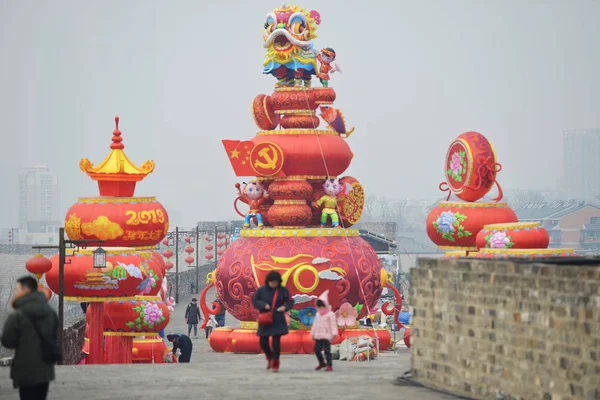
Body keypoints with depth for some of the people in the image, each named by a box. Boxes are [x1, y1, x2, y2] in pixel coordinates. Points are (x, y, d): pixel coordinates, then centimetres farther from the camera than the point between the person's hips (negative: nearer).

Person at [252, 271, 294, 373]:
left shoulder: (283, 290, -2)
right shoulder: (261, 290, -2)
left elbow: (290, 301, 3)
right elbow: (255, 301, 2)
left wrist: (285, 307, -19)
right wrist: (264, 305, -16)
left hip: (278, 321, -2)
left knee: (276, 342, -6)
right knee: (263, 342, 4)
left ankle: (275, 365, 6)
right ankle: (270, 358, 34)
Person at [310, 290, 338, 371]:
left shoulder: (330, 314, -7)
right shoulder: (318, 314, 16)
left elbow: (333, 325, -12)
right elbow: (315, 324, 22)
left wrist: (334, 334, -19)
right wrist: (313, 333, 22)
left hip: (326, 336, -8)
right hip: (318, 336, 8)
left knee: (327, 350, -9)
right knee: (317, 349, 8)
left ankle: (329, 365, -5)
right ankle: (322, 363, 25)